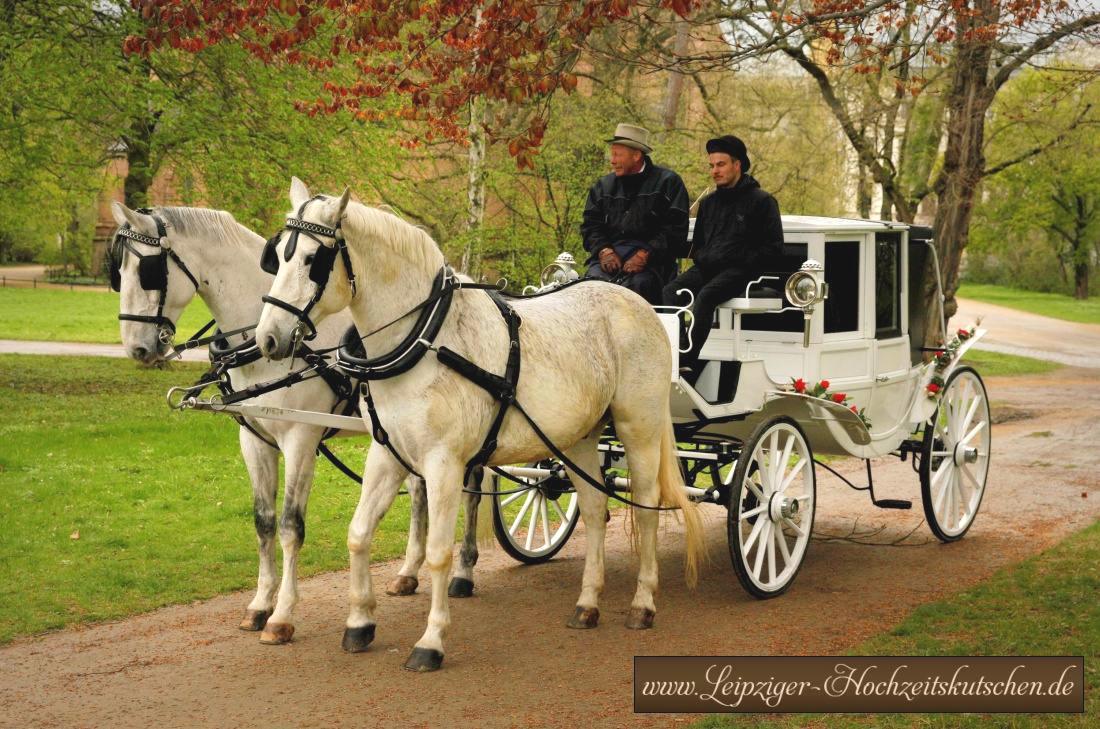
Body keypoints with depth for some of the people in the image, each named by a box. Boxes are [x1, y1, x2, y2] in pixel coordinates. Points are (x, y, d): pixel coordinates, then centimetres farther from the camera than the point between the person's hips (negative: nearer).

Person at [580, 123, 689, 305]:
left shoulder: (668, 182, 8)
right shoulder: (603, 185, 24)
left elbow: (675, 229, -2)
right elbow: (590, 224, 17)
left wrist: (645, 255, -14)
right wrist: (604, 251, -4)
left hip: (649, 258, -4)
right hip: (608, 255, 4)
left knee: (637, 284, -35)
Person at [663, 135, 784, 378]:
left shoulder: (761, 201, 6)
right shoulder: (709, 202, 25)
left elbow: (773, 246, 1)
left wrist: (742, 261, -10)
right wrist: (701, 258, 11)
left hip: (739, 270, -6)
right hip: (707, 267, 6)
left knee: (706, 295, -35)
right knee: (671, 291, -25)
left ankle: (688, 362, -42)